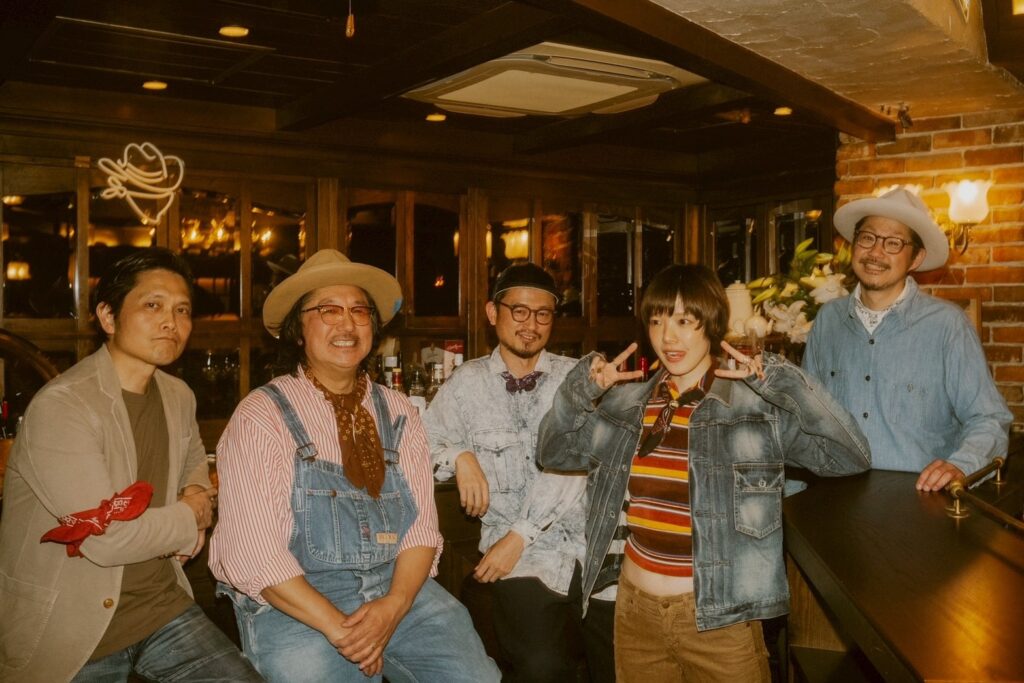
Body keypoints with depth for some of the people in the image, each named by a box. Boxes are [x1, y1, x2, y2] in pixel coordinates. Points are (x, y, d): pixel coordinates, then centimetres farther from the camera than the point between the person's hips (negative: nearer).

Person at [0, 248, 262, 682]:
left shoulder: (179, 397, 3)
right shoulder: (60, 406, -19)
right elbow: (106, 538, -24)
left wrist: (198, 494, 2)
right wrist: (189, 519, -8)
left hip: (164, 605, 6)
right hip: (71, 631, -5)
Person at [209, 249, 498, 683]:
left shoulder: (398, 413, 9)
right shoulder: (261, 416, -5)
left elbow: (422, 525, 4)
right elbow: (252, 554, -11)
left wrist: (394, 606, -14)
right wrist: (337, 628, -18)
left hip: (397, 591, 3)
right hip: (295, 604, -3)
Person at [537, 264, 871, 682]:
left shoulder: (758, 404, -10)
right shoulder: (627, 401, 2)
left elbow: (851, 457, -16)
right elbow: (555, 452, 11)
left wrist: (780, 379, -21)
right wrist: (583, 388, -4)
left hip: (719, 617, -4)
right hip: (635, 609, 4)